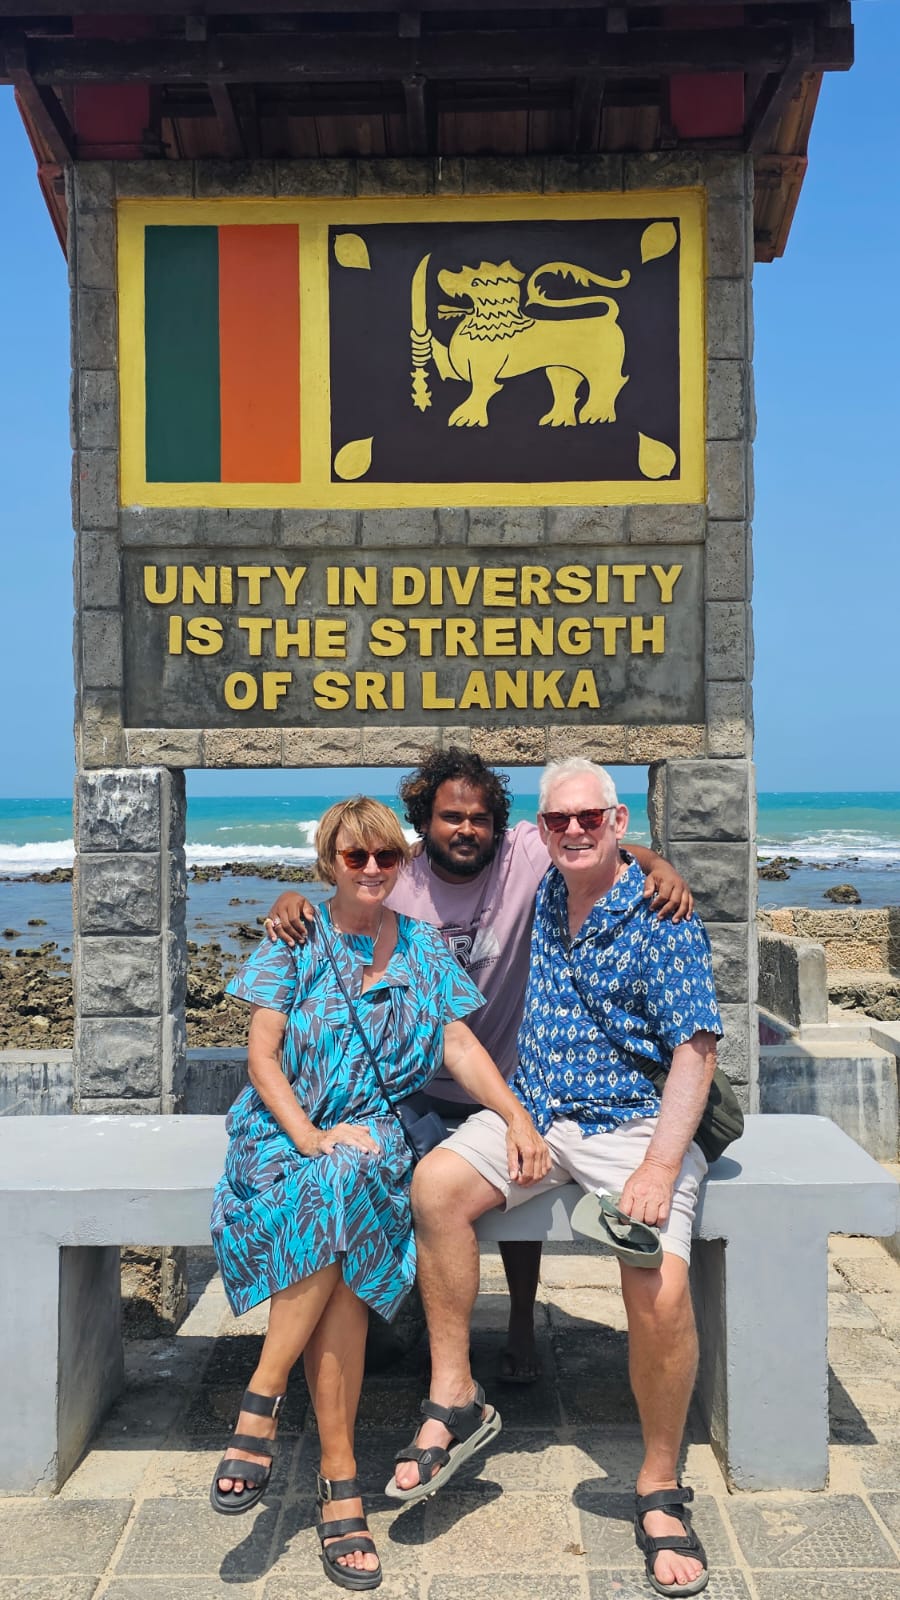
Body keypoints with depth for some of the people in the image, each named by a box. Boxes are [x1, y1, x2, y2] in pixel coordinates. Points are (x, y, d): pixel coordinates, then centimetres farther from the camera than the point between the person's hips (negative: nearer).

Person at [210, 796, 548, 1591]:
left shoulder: (423, 947, 12)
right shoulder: (294, 943, 6)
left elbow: (460, 1045, 6)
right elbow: (263, 1056, -1)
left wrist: (518, 1115, -11)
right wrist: (310, 1137, -17)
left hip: (377, 1130, 1)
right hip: (287, 1129, -1)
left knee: (342, 1187, -34)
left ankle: (260, 1406, -25)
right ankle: (340, 1481, -25)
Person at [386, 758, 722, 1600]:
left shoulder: (661, 917, -9)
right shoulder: (548, 896, 9)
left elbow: (695, 1050, -13)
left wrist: (660, 1168, -23)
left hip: (632, 1123, -5)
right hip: (532, 1116, 5)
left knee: (659, 1287, -27)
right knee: (435, 1182, -23)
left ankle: (660, 1486, -2)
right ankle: (451, 1393, -8)